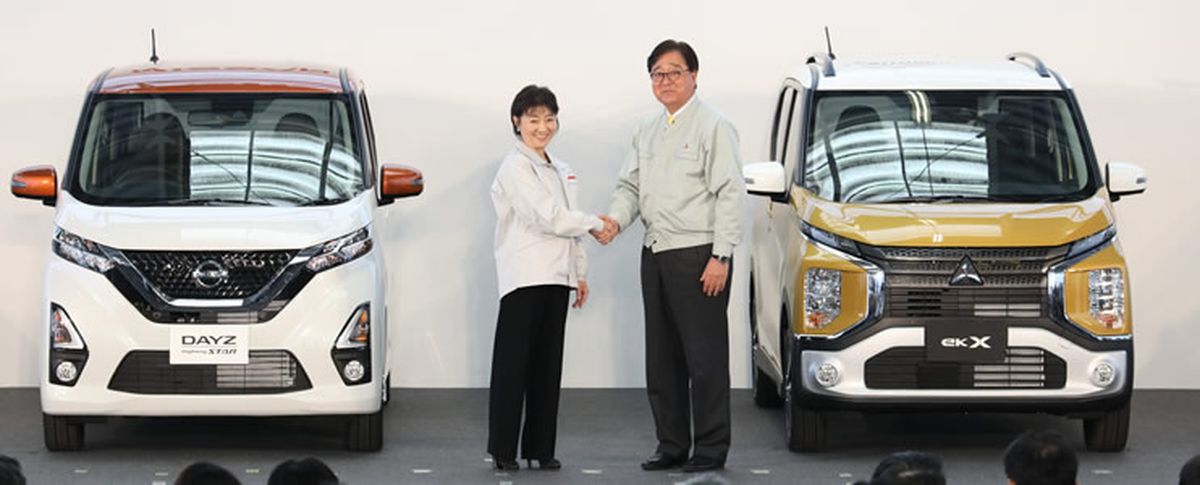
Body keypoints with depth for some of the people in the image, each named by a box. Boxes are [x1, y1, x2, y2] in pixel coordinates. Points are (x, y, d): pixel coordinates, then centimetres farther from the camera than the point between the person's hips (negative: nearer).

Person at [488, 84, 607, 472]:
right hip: (524, 276, -8)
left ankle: (540, 448, 10)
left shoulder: (559, 170, 18)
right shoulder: (516, 167, -8)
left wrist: (580, 272, 19)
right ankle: (503, 450, -4)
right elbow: (549, 218, -15)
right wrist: (596, 223, -5)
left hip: (556, 277, 8)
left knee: (548, 366, 6)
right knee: (514, 365, -6)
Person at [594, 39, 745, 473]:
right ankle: (671, 444, 17)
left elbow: (729, 194, -11)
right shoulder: (647, 132, 18)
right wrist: (617, 219, -5)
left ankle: (711, 448, -2)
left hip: (697, 254, -8)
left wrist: (721, 256, -17)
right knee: (662, 356, 10)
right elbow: (630, 184, 18)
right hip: (655, 254, 8)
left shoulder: (713, 127, -6)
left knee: (704, 355, -6)